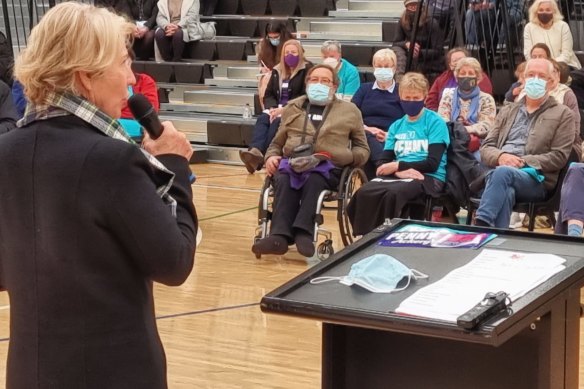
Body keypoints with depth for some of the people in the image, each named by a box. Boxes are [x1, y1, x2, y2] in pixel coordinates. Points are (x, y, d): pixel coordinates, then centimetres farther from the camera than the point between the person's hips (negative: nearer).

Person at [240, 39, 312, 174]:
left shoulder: (306, 70, 1)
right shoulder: (277, 71, 19)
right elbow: (268, 95, 16)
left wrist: (284, 109, -18)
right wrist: (272, 108, -8)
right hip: (276, 108, 5)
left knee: (277, 121, -35)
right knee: (262, 119, -28)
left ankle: (263, 156, -52)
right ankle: (255, 151, -54)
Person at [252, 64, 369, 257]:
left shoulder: (349, 111, 19)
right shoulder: (293, 108, 27)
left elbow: (363, 149, 20)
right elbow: (277, 143, 31)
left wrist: (347, 157, -4)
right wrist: (271, 156, 7)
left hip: (328, 168, -2)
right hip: (291, 163, 2)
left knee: (313, 180, -38)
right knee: (284, 181, -35)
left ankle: (303, 232, -51)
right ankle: (280, 236, -50)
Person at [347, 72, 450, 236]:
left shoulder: (435, 122, 2)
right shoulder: (396, 126, 18)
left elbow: (432, 163, -7)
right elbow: (384, 162, 8)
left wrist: (397, 165, -9)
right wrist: (399, 171, -15)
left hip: (429, 177, -4)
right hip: (399, 175, 4)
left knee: (392, 193, -37)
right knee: (364, 192, -28)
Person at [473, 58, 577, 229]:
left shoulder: (562, 114, 12)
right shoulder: (507, 111, 25)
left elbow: (559, 156, 2)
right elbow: (486, 147, 17)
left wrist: (523, 162, -12)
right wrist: (500, 156, -8)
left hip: (536, 180, -3)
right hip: (499, 171, 3)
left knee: (503, 172, -38)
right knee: (505, 192, -37)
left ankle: (480, 226, -49)